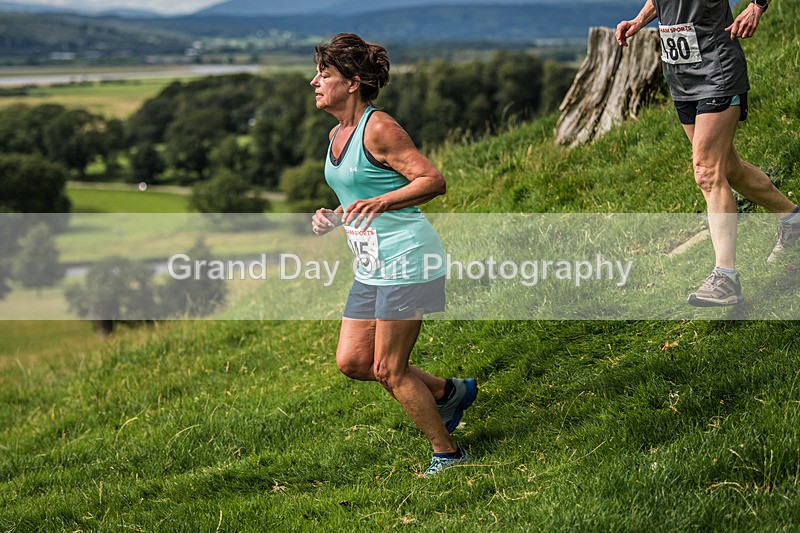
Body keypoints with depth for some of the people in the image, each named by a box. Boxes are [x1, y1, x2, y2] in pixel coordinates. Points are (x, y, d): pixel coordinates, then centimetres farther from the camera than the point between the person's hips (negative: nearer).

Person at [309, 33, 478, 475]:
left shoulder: (379, 129, -15)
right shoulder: (337, 135, 12)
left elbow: (433, 181, -17)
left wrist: (381, 202, -28)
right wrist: (333, 218, 4)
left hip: (406, 258, -9)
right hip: (372, 267, 9)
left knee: (388, 370, -4)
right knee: (351, 361, 9)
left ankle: (447, 454, 13)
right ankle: (448, 392, 26)